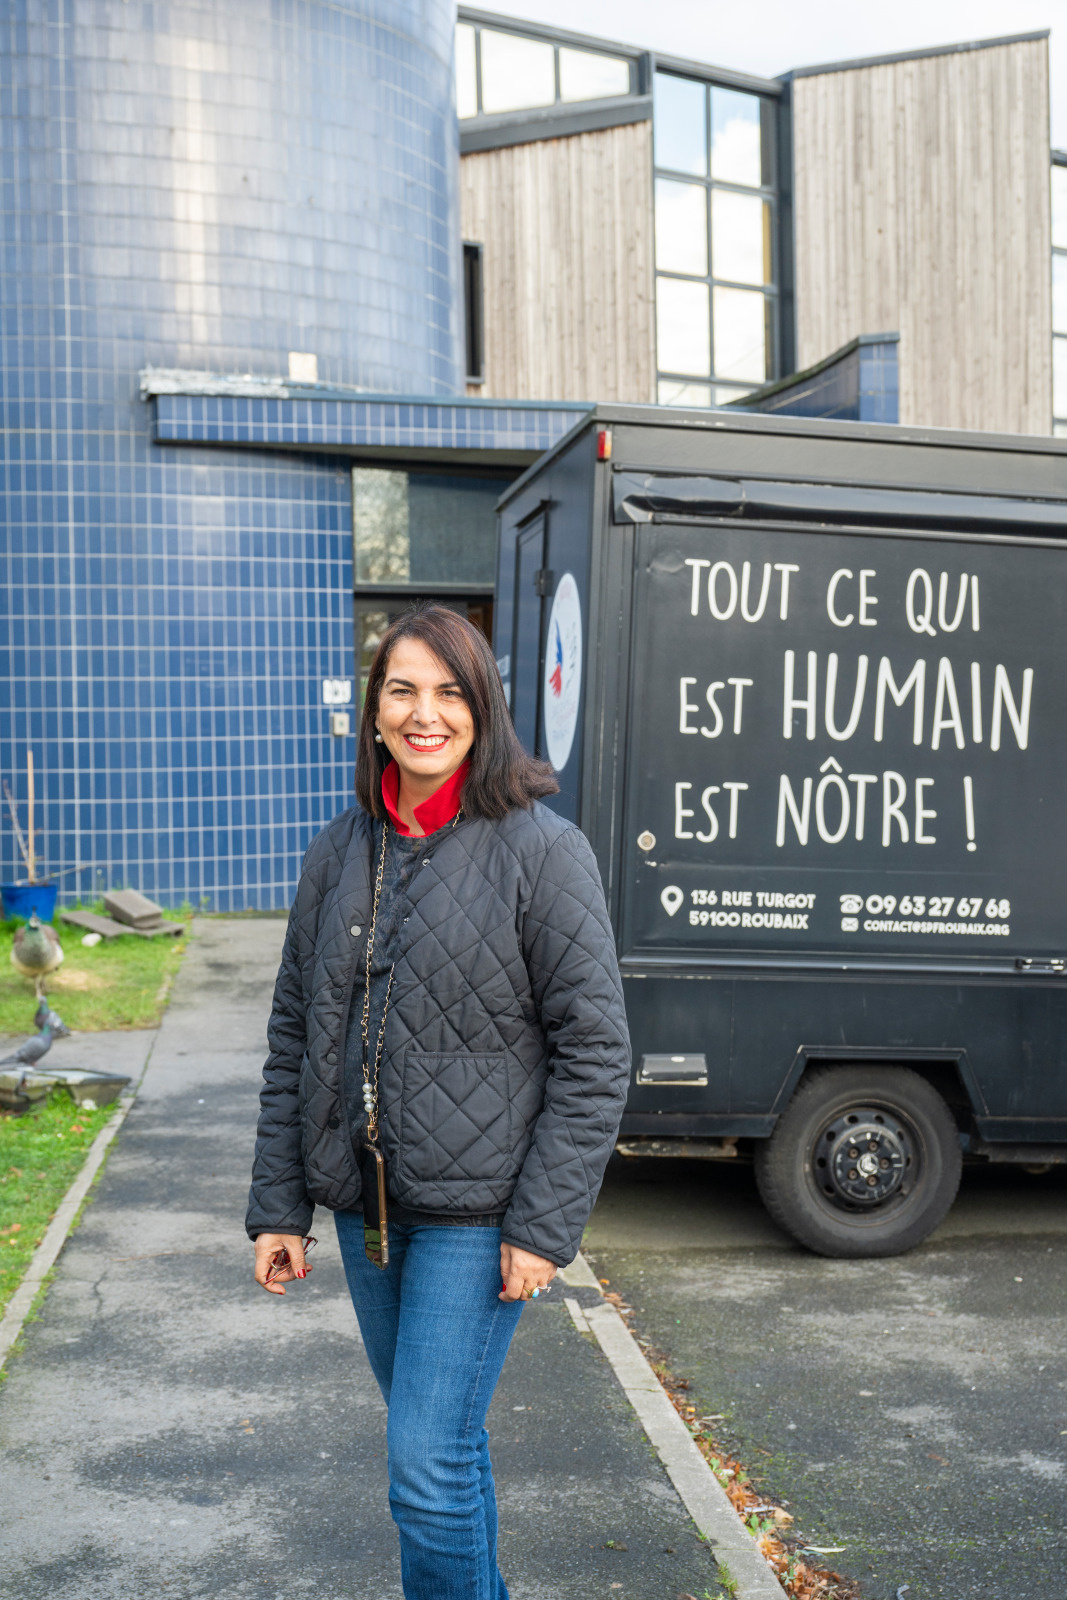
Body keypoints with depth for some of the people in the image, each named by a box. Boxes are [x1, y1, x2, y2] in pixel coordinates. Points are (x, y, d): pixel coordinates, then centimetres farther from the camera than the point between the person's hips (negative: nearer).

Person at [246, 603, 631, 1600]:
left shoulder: (542, 851, -12)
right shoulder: (341, 851, 4)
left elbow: (594, 1052, -11)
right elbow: (294, 1036, 8)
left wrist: (542, 1226, -14)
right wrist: (277, 1205, 6)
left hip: (473, 1216, -5)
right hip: (363, 1205, 5)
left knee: (428, 1467, -5)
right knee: (441, 1438, 21)